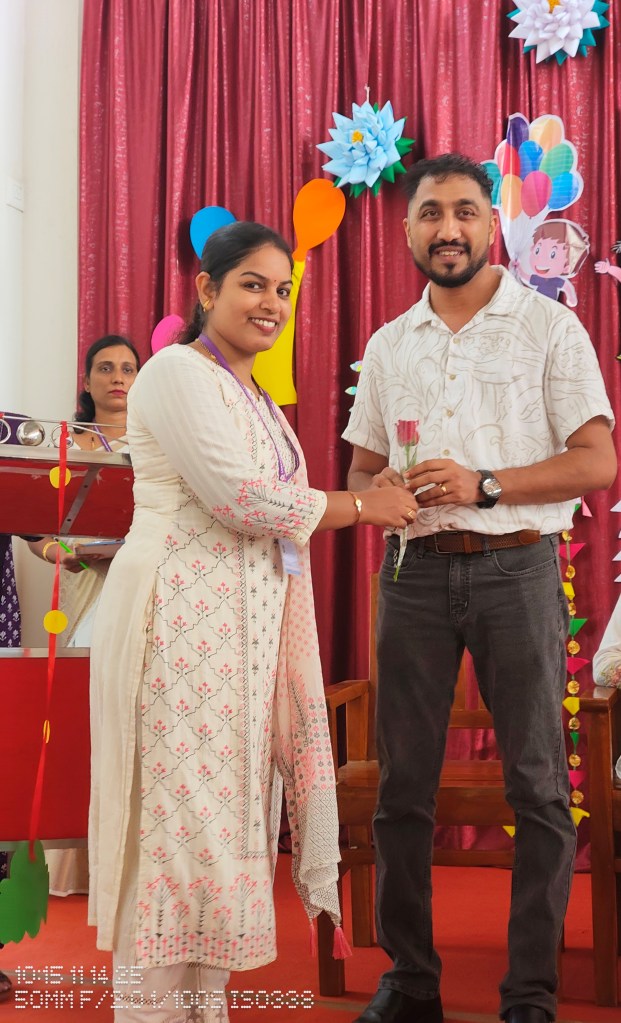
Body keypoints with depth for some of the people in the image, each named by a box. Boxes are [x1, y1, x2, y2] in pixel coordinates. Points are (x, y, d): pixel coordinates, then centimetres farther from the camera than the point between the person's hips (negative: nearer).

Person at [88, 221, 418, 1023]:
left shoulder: (255, 399, 21)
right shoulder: (178, 372, -7)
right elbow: (239, 498, -16)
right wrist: (360, 505, -7)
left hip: (249, 622, 9)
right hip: (183, 617, -9)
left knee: (225, 809, 9)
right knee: (181, 811, -6)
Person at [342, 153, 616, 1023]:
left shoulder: (549, 327, 1)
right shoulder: (388, 344, 13)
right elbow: (359, 471, 17)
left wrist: (482, 485, -16)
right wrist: (385, 488, -7)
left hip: (516, 567, -3)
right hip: (415, 568, 4)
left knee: (538, 785, -1)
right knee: (403, 781, 7)